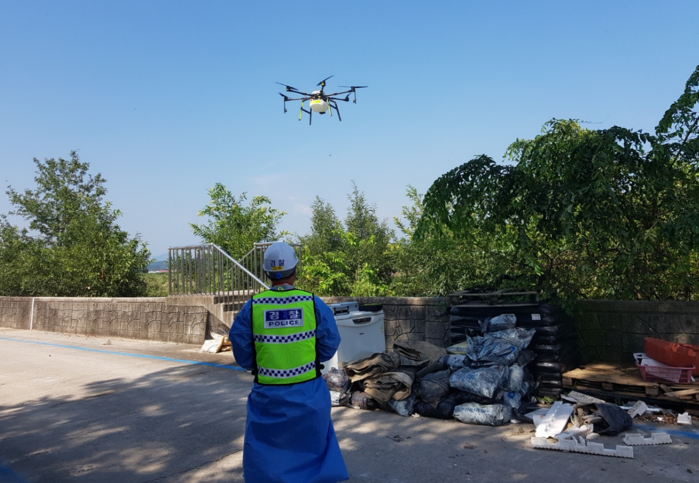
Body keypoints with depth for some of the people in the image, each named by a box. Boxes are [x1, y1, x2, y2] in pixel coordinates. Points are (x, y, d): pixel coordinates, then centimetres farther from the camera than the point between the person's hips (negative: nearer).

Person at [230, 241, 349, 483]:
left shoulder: (252, 306, -12)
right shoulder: (313, 303, -12)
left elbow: (241, 351, -5)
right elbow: (329, 345, -5)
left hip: (267, 393, 0)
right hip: (308, 391, 0)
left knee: (264, 454, 17)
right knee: (312, 446, 20)